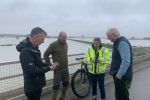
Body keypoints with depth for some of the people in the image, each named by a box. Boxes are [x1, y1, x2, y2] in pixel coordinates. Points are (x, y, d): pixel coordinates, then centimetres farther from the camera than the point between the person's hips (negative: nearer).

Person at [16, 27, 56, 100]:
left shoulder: (34, 47, 6)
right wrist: (48, 68, -20)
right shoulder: (26, 51, -26)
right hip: (32, 88, -9)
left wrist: (49, 65, 2)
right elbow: (31, 72, -29)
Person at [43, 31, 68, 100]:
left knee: (66, 84, 16)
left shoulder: (66, 44, 5)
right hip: (58, 69, -6)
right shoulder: (53, 45, -15)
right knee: (56, 86, 2)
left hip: (65, 68, 7)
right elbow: (45, 55, -9)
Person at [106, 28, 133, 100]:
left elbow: (126, 61, -28)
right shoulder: (118, 42, 13)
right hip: (119, 75, 10)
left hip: (122, 77, -10)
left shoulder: (122, 42, -20)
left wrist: (119, 74, -23)